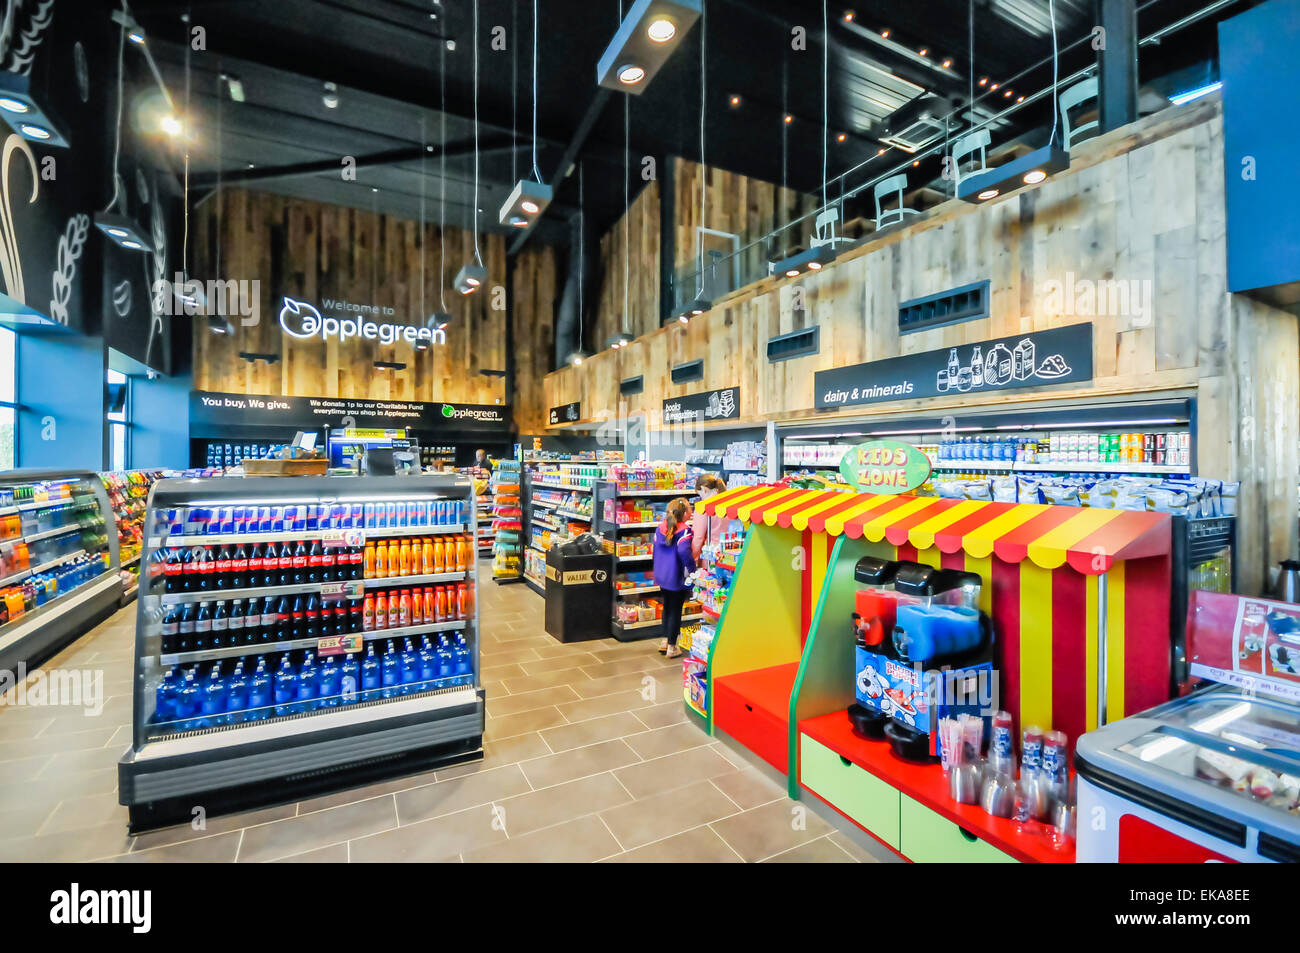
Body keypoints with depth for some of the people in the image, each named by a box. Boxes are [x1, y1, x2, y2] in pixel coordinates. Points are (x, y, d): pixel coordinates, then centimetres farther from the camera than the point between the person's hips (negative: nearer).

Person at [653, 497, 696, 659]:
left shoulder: (660, 528, 3)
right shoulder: (685, 530, -19)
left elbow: (655, 551, 10)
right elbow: (683, 551, -33)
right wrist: (692, 568, -20)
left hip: (662, 577, 6)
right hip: (678, 578, -6)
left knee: (667, 607, 22)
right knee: (675, 610, 7)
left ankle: (664, 641, 31)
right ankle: (671, 647, 16)